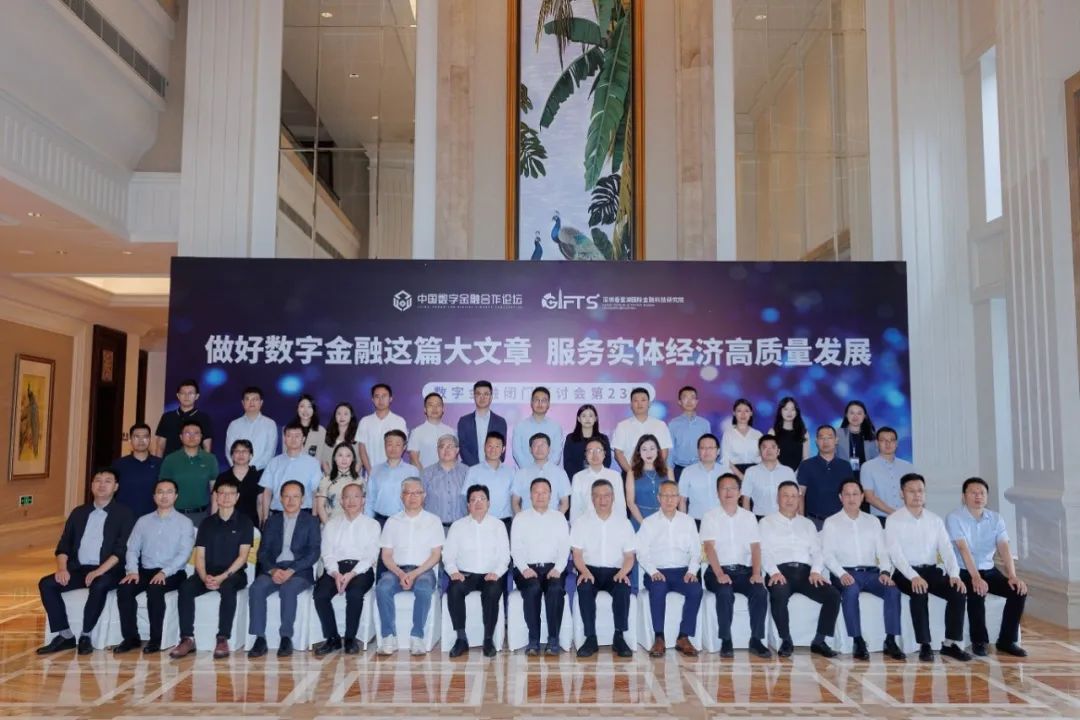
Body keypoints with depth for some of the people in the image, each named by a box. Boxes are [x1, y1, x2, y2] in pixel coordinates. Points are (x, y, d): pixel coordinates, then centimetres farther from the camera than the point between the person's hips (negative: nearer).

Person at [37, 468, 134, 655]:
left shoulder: (123, 514, 1)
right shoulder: (79, 512, 17)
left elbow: (122, 549, -9)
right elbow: (64, 544, 12)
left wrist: (99, 571, -21)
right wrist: (62, 568, -7)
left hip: (108, 571, -5)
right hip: (78, 569, 5)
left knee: (99, 586, -36)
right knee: (46, 584, -17)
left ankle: (85, 636, -18)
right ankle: (65, 635, -9)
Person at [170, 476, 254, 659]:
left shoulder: (244, 522, 3)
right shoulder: (207, 523, 12)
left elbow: (242, 556, -4)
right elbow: (199, 557, 5)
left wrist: (223, 577, -18)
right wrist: (204, 577, -15)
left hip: (234, 574, -3)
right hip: (209, 573, 3)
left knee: (227, 587, -36)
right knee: (185, 587, -26)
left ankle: (223, 640, -31)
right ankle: (187, 639, -21)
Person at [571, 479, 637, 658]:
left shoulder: (623, 522, 11)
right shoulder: (582, 522, 9)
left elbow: (629, 556, 7)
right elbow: (577, 554, 3)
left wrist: (623, 571, -15)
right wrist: (584, 571, -18)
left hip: (615, 571, 1)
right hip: (590, 570, 0)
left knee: (623, 589, -32)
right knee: (584, 588, -33)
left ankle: (618, 638, -21)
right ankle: (590, 638, -24)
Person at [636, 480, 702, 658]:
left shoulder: (688, 521, 16)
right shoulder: (649, 523, 10)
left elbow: (696, 551, 11)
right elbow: (642, 552, 3)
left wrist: (692, 570, -8)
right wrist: (653, 571, -15)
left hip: (682, 571, 2)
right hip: (657, 572, -2)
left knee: (696, 589, -29)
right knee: (658, 588, -35)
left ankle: (683, 638, -20)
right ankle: (659, 638, -26)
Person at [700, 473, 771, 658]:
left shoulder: (748, 516, 14)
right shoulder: (710, 517, 4)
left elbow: (755, 547, 6)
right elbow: (709, 547, -7)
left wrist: (756, 573, -11)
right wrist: (719, 574, -22)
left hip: (743, 570, 3)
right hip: (719, 570, -3)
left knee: (760, 591, -26)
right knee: (725, 593, -33)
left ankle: (756, 640, -14)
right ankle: (726, 641, -19)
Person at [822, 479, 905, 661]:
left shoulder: (873, 522, 19)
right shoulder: (831, 522, 8)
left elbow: (883, 552, 12)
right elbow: (827, 554, -2)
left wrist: (885, 571, -9)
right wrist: (842, 574, -19)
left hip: (871, 572, 3)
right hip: (846, 573, -3)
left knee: (893, 590, -26)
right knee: (851, 590, -36)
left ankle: (890, 641, -21)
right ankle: (858, 642, -31)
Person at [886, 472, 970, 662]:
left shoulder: (935, 520, 11)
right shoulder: (893, 520, -4)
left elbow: (946, 549, 2)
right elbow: (895, 554, -14)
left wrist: (954, 574, -17)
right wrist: (913, 576, -30)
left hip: (931, 570, 4)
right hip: (905, 572, -4)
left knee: (958, 592, -20)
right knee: (920, 594, -33)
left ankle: (951, 643, -8)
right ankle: (924, 645, -21)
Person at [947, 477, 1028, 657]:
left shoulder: (996, 519, 4)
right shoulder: (954, 518, -10)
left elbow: (1004, 549, -7)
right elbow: (964, 549, -22)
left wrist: (1012, 576, -22)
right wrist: (975, 577, -34)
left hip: (988, 570, 5)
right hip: (963, 571, -5)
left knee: (1018, 590, -17)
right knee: (977, 593, -33)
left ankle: (1007, 640, -4)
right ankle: (979, 640, -13)